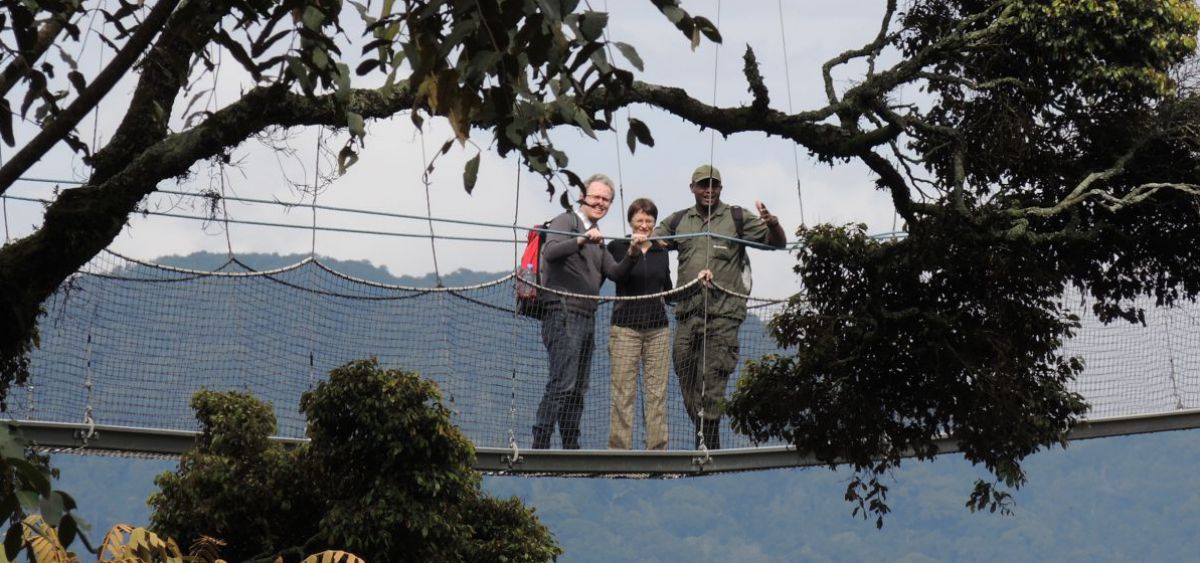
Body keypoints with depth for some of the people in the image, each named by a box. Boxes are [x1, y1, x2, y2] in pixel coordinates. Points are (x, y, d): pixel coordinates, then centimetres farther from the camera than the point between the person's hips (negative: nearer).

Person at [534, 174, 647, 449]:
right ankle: (540, 444, -19)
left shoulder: (597, 238, 23)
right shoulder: (566, 221, -3)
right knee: (562, 383, -17)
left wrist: (632, 255, -6)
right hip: (563, 315, -9)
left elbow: (614, 272, 12)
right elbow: (550, 251, -22)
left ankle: (571, 447, 13)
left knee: (577, 390, 9)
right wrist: (582, 240, -36)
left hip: (586, 318, 9)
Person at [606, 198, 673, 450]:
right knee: (623, 393, -5)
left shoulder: (661, 252, 15)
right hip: (625, 327, -4)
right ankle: (619, 448, -1)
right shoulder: (617, 247, 2)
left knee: (657, 392, 2)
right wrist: (632, 252, -17)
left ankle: (657, 448, 6)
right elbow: (617, 277, -9)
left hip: (657, 328, 4)